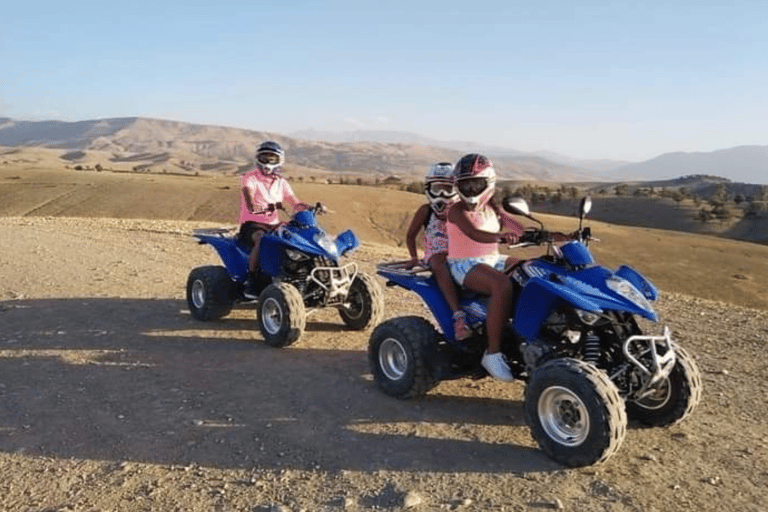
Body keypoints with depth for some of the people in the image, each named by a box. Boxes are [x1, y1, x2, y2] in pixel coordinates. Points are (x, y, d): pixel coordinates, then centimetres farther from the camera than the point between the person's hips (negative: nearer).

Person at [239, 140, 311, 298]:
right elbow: (248, 192, -23)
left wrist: (312, 208, -13)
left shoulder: (281, 182, 15)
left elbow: (295, 203, 7)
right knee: (262, 239, -38)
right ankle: (250, 281, -28)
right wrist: (253, 206, -45)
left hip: (274, 225, 5)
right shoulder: (250, 178, -1)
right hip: (252, 223, -5)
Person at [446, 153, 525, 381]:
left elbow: (516, 225, 1)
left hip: (493, 259, 8)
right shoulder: (457, 210, -9)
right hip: (466, 264, -8)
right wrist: (502, 237, -45)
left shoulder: (491, 207, 13)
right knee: (503, 285, -35)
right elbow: (474, 234, -28)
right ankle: (493, 353, -30)